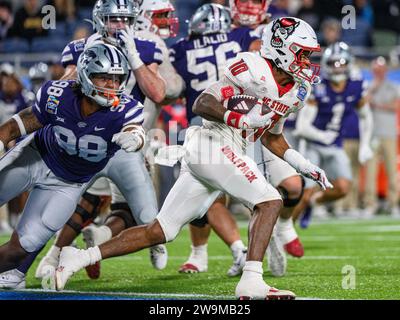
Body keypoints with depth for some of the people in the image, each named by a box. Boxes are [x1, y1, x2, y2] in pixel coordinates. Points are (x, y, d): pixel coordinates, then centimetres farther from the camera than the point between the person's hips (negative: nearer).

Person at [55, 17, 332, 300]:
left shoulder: (293, 92, 18)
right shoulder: (253, 69, -10)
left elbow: (272, 137, 32)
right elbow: (201, 104, -15)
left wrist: (306, 166, 22)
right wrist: (242, 120, -29)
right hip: (214, 143, -9)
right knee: (270, 202, -17)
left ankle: (80, 257, 7)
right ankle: (251, 282, -23)